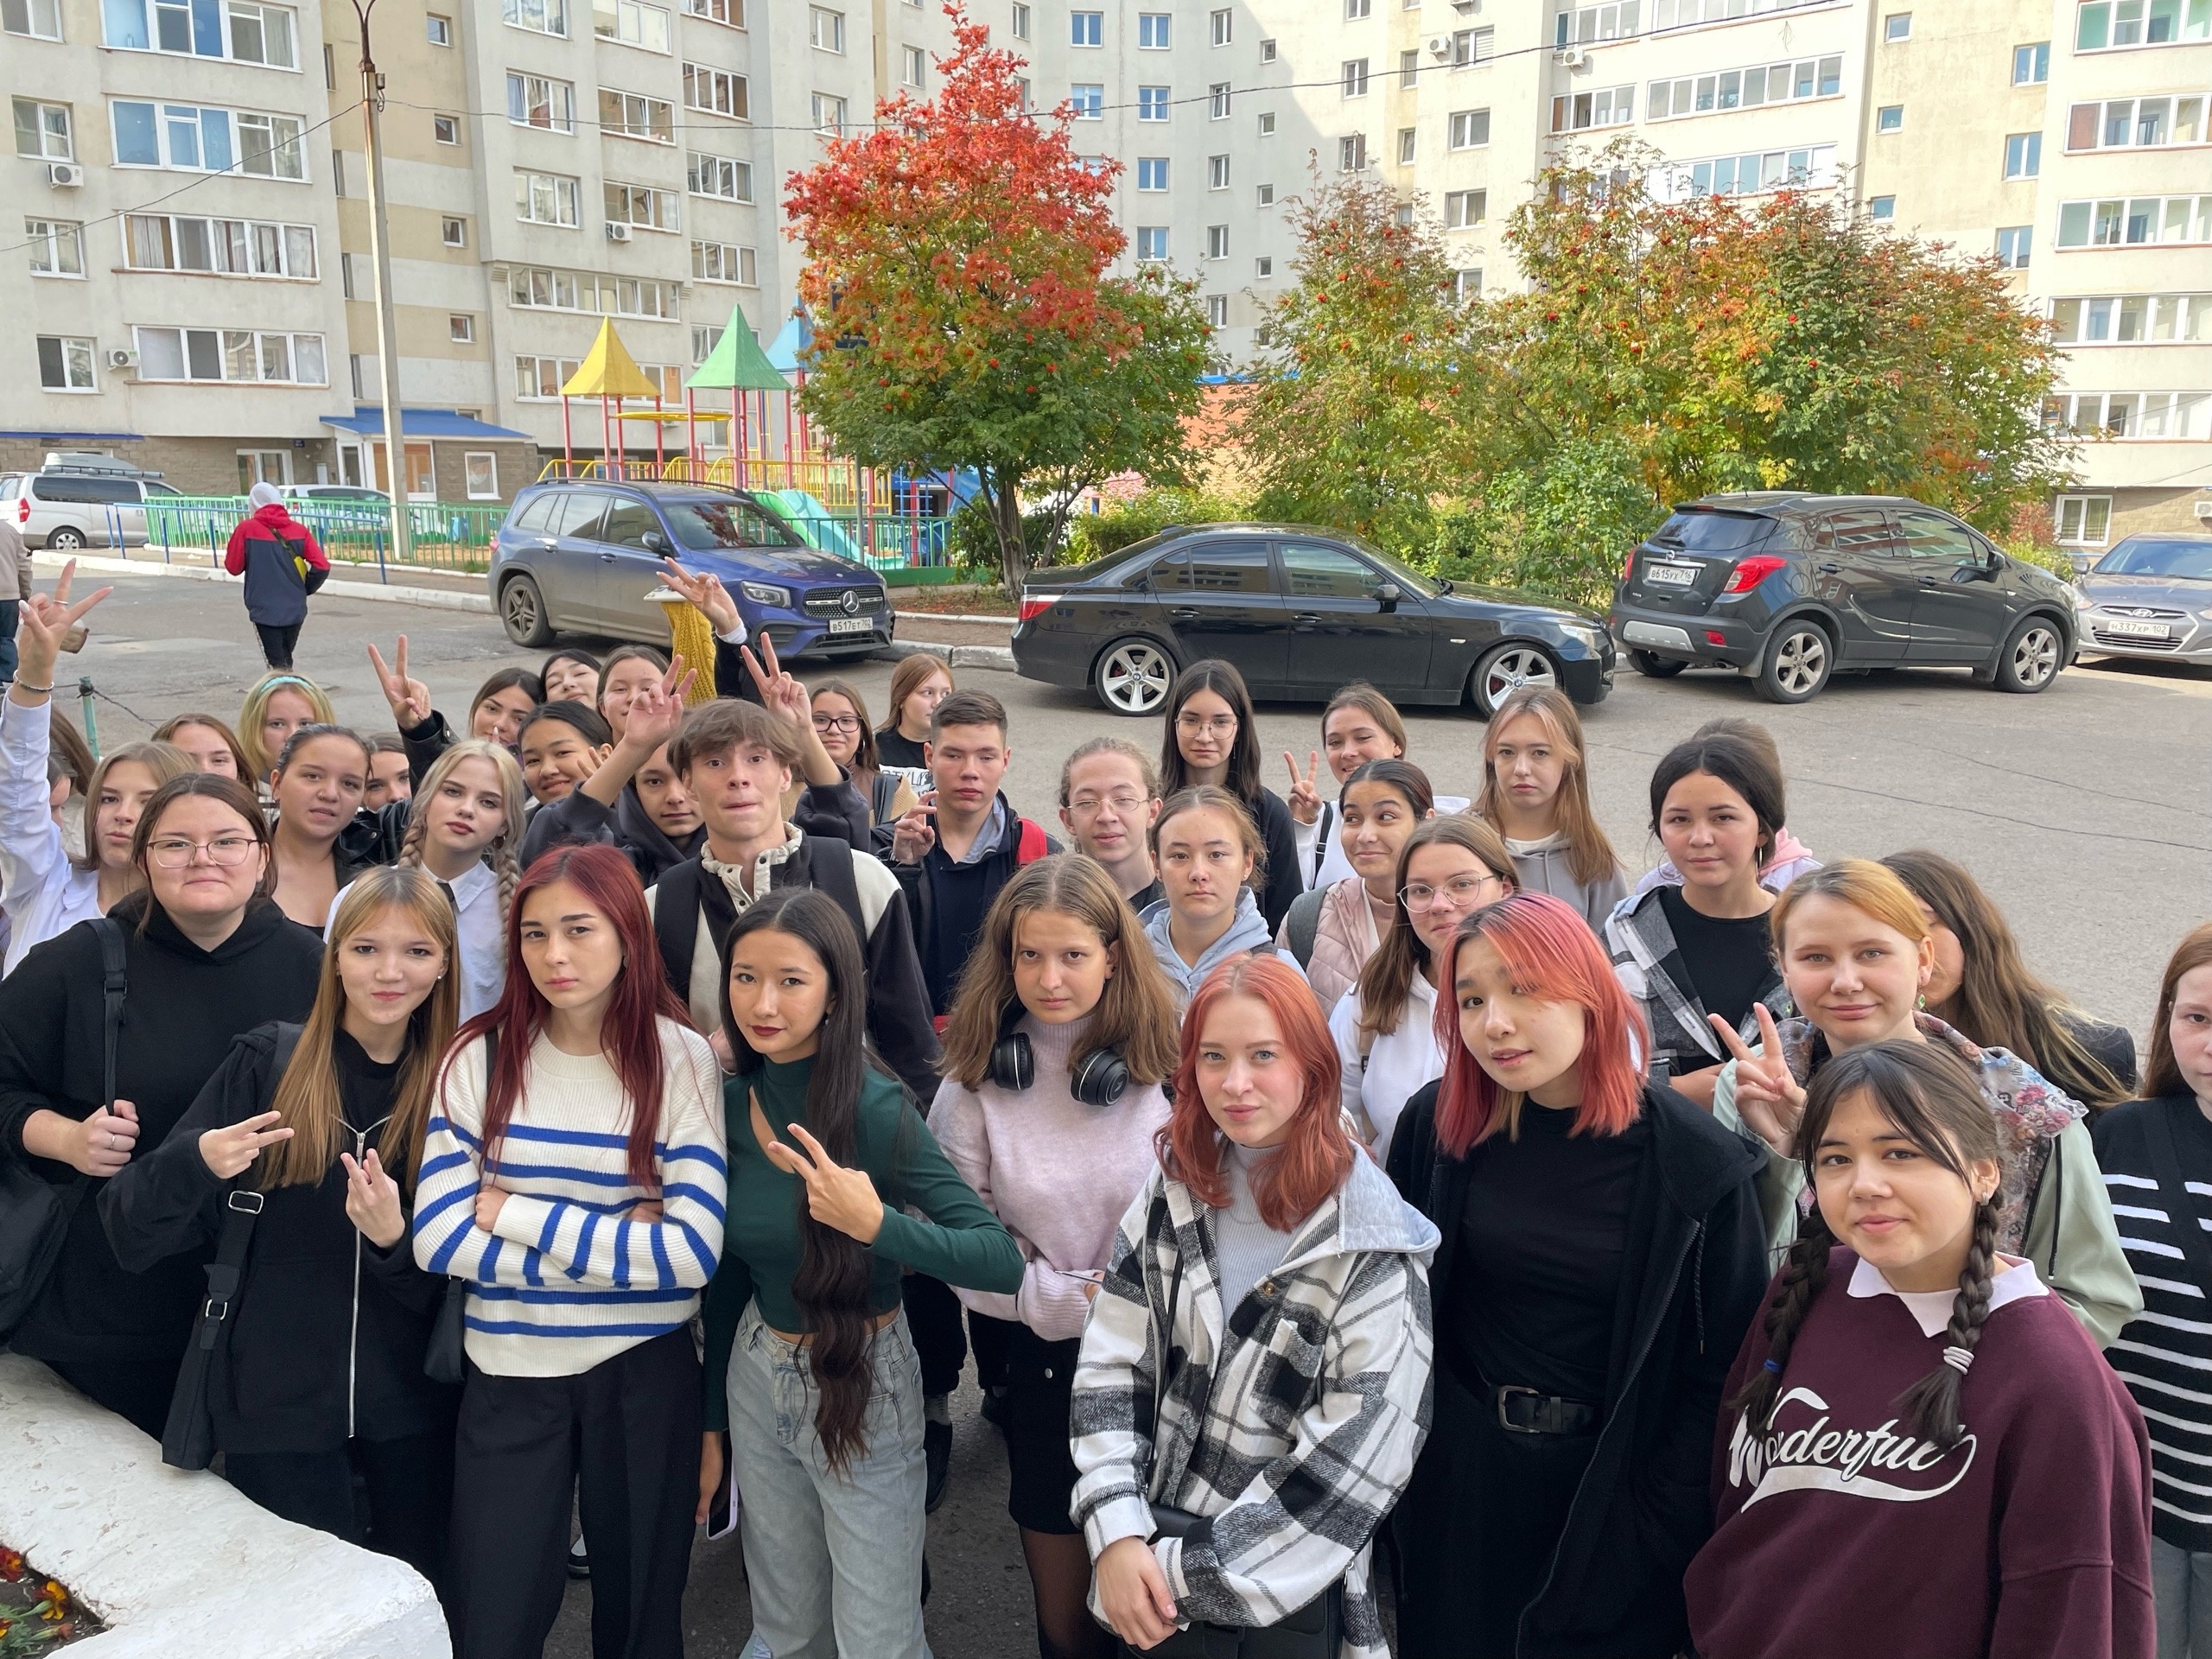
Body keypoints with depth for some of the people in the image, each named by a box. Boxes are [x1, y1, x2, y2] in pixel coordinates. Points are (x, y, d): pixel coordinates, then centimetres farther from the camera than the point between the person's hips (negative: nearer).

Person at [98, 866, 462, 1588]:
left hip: (413, 1403, 1)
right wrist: (197, 1163, -29)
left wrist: (395, 1240, -23)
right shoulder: (265, 1062, -7)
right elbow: (135, 1232, -9)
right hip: (276, 1399, -1)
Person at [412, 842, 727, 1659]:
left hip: (644, 1372, -1)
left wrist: (518, 1214, -16)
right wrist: (616, 1243, -16)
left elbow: (693, 1251, -17)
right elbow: (439, 1238, -11)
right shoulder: (481, 1055, -5)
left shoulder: (681, 1058, -9)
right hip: (508, 1372, 1)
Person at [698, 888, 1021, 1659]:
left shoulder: (875, 1110, -22)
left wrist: (877, 1225, -40)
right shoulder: (729, 1103, -6)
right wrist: (711, 1422, 13)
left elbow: (1002, 1260, -26)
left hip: (862, 1386, -5)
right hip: (757, 1377, 5)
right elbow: (726, 1276, 6)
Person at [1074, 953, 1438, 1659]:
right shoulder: (1173, 1190, -3)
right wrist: (1117, 1534, -15)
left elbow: (1359, 1458, -18)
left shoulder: (1371, 1242, -16)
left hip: (1287, 1588, -3)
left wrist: (1189, 1575, -16)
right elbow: (1109, 1365, -3)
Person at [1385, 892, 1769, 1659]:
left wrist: (1657, 1524, -10)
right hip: (1456, 1484, 2)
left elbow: (1719, 1371, -8)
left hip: (1609, 1489, -2)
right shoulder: (1437, 1124, -7)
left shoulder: (1699, 1164, -14)